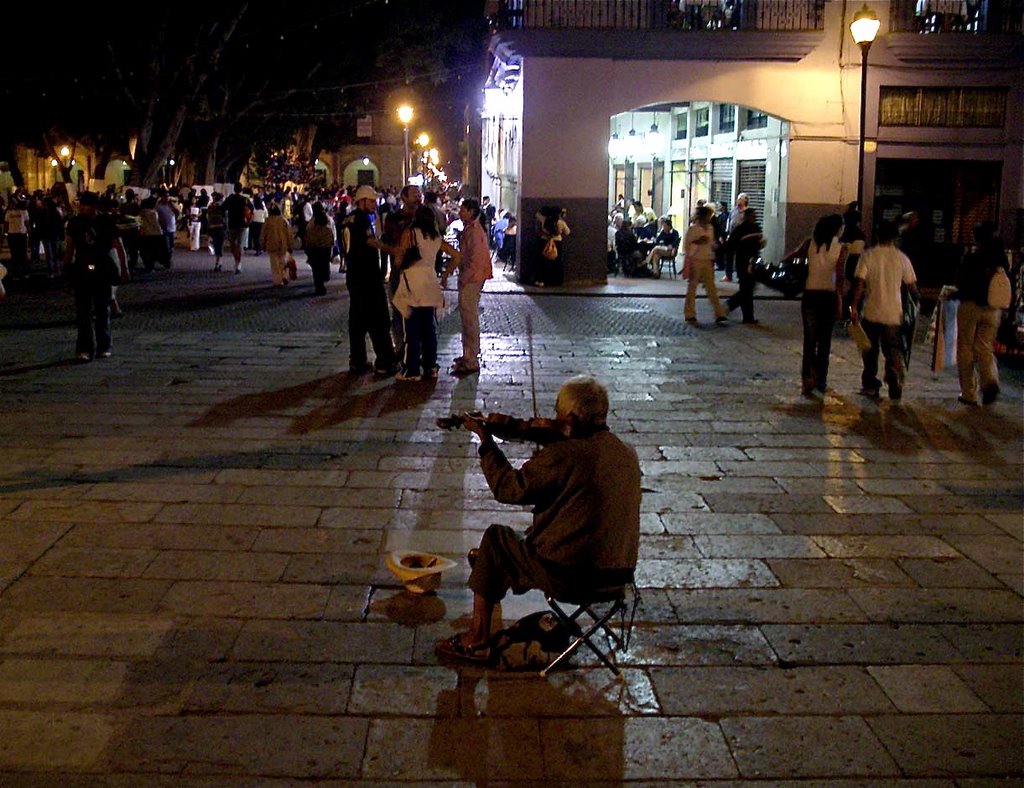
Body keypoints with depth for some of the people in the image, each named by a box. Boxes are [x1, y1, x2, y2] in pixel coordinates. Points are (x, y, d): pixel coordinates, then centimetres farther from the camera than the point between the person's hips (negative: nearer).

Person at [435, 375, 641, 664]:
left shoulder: (564, 455, -20)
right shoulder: (628, 454, 3)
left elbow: (508, 488, -10)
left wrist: (486, 441, 1)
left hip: (569, 575, -8)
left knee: (495, 538, 16)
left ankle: (476, 640, 22)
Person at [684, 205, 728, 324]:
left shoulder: (710, 228, 10)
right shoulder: (693, 229, -7)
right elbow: (686, 244, -9)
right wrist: (697, 242, -21)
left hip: (707, 261, 5)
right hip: (695, 260, -5)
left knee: (711, 287, 2)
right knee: (692, 287, 4)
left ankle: (719, 313, -1)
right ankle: (690, 314, 12)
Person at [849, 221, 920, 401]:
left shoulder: (869, 255, -4)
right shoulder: (902, 258, 0)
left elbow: (859, 282, -10)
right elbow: (911, 285, 4)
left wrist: (854, 307, -8)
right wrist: (918, 302, 21)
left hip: (871, 313, 0)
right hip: (893, 314, 0)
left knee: (870, 352, 13)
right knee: (894, 352, 6)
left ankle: (870, 385, 17)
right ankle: (895, 385, -7)